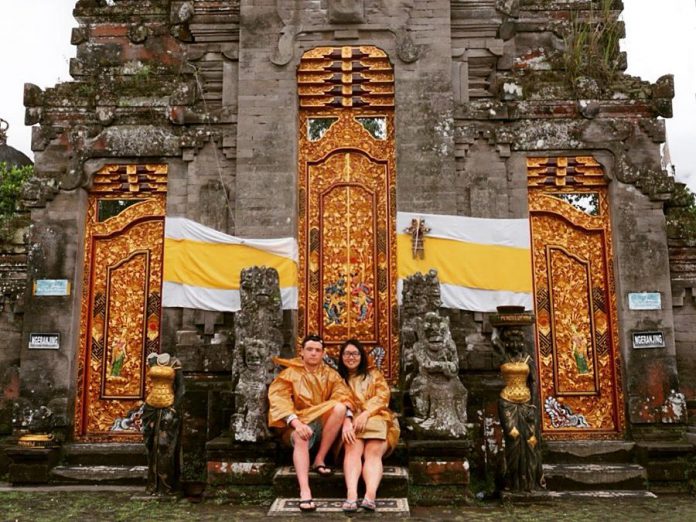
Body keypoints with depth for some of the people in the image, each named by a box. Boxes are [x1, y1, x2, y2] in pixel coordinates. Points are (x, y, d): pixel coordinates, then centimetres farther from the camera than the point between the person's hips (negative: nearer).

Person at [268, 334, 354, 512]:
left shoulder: (331, 375, 9)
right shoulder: (290, 374, 2)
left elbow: (344, 397, -6)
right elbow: (278, 401, -13)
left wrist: (347, 421, -27)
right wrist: (296, 422, -30)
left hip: (324, 424, 3)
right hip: (299, 423, -2)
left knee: (340, 407, -27)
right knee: (300, 438, -37)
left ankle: (319, 459, -18)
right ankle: (305, 492, -47)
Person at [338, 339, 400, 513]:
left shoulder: (374, 374, 22)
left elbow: (382, 397, 5)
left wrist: (365, 414, -14)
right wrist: (346, 422, -19)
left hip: (375, 419, 0)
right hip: (351, 422, 0)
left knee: (373, 452, -31)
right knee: (353, 449, -33)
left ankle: (370, 496, -51)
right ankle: (351, 495, -52)